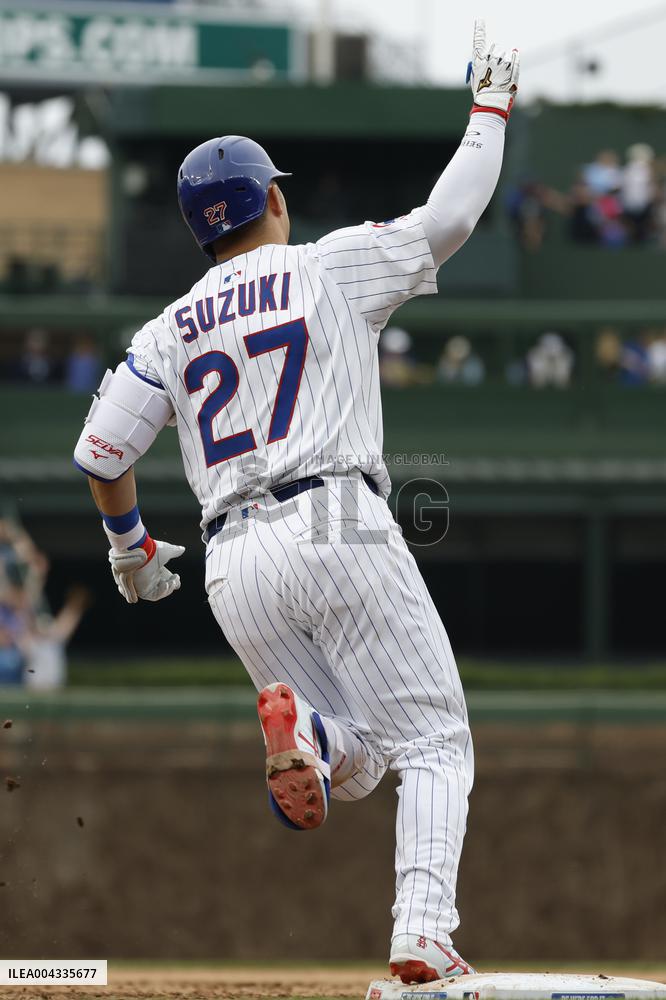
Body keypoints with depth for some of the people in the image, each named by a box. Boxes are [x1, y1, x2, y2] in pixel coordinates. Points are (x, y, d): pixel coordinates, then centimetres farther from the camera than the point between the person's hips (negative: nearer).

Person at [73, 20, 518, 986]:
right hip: (337, 527, -4)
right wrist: (491, 107, 22)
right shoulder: (331, 267, 7)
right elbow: (449, 217, 8)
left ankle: (300, 723, -23)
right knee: (434, 738, 1)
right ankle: (424, 931, -21)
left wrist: (130, 546, 28)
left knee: (354, 763, 15)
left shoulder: (170, 329, 16)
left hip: (234, 567, 4)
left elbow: (99, 453, 11)